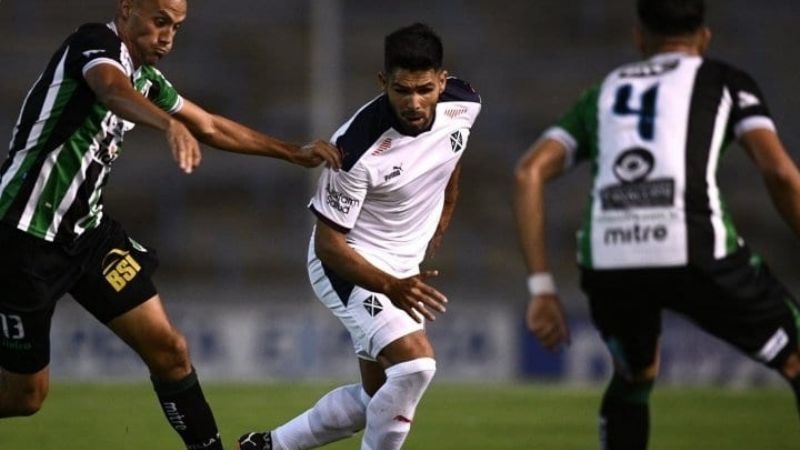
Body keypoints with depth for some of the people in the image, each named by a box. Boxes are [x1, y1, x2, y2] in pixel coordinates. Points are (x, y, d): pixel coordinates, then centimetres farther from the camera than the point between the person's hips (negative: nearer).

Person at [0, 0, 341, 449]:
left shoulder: (145, 77, 10)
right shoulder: (97, 43, -16)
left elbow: (212, 127, 24)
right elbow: (112, 91, -40)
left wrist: (295, 153, 20)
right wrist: (171, 123, -60)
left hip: (86, 229, 8)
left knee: (168, 349, -2)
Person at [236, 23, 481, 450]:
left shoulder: (464, 105, -14)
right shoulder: (358, 147, -32)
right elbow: (328, 243, -25)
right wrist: (390, 288, -38)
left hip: (403, 268, 7)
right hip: (348, 264, -7)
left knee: (375, 399, 14)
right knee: (415, 365, -28)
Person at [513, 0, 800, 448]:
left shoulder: (601, 95, 30)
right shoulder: (725, 81, 21)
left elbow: (529, 173, 16)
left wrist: (543, 289, 15)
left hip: (608, 259, 3)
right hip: (696, 254, -3)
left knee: (635, 374, 34)